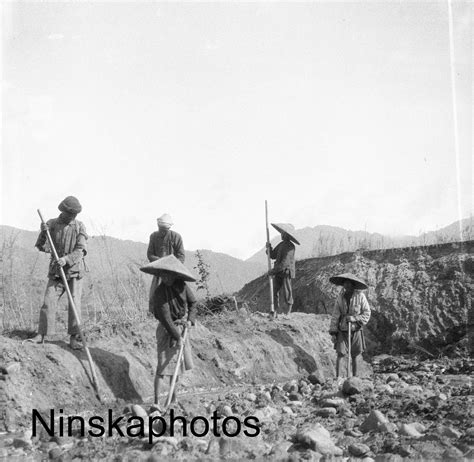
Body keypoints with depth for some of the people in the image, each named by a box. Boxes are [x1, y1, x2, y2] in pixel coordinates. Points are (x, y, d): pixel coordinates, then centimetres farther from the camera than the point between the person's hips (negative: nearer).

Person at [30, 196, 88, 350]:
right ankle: (41, 335, 2)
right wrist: (43, 232, -20)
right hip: (56, 272, 1)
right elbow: (42, 247, -2)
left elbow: (81, 250, -10)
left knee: (74, 303, -5)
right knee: (48, 301, -5)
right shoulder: (51, 224, 1)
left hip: (74, 271, -1)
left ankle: (74, 338, -1)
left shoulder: (79, 226, -2)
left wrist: (66, 259, -26)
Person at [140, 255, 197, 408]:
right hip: (167, 329, -6)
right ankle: (156, 401, -4)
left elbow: (192, 302, 9)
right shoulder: (160, 292, -22)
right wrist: (177, 337, -23)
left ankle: (174, 398, 27)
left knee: (178, 362, 14)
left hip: (181, 327, 6)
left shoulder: (181, 286, -6)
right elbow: (165, 318, -24)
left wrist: (190, 320, -4)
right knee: (164, 364, -9)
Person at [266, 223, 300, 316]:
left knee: (287, 291, -2)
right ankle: (276, 310, 8)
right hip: (278, 273, 7)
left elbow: (285, 262, -19)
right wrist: (269, 248, -2)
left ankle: (289, 311, 8)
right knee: (275, 291, 4)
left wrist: (274, 270, -20)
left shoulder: (290, 247, -12)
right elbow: (273, 256, 15)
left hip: (286, 272, -7)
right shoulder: (281, 244, 13)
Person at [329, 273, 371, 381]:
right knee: (340, 354, -5)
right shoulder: (340, 297, -1)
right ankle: (337, 377, 2)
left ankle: (354, 378, 16)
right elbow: (335, 315, 2)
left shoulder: (360, 296, -8)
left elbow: (367, 313, -3)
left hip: (356, 330, -1)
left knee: (355, 356, 5)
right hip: (342, 331, 1)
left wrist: (354, 318, -17)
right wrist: (333, 332, -1)